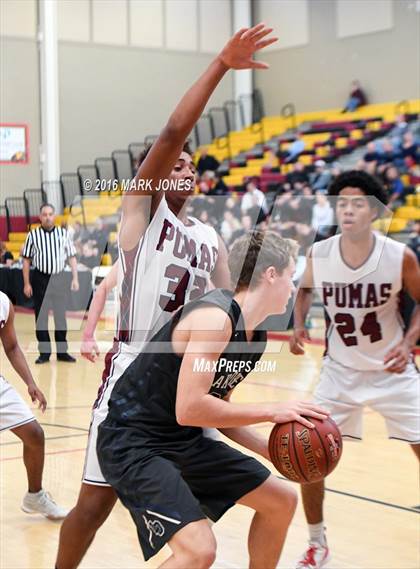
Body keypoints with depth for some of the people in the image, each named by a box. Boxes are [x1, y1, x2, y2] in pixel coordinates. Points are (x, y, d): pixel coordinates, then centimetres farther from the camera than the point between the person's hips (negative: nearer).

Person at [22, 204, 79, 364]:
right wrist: (26, 283, -2)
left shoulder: (63, 233, 3)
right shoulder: (33, 235, -1)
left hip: (59, 278, 1)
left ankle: (62, 351, 14)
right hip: (40, 279, -1)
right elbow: (26, 260, 3)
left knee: (60, 315, 6)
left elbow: (72, 257, 5)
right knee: (40, 316, 3)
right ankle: (44, 352, 11)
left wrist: (75, 278, -3)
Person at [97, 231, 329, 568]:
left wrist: (271, 450, 3)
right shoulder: (215, 317, -23)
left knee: (282, 500, 16)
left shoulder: (255, 336, 7)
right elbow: (189, 410, -29)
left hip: (185, 441, 10)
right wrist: (271, 412, -22)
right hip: (132, 442, -10)